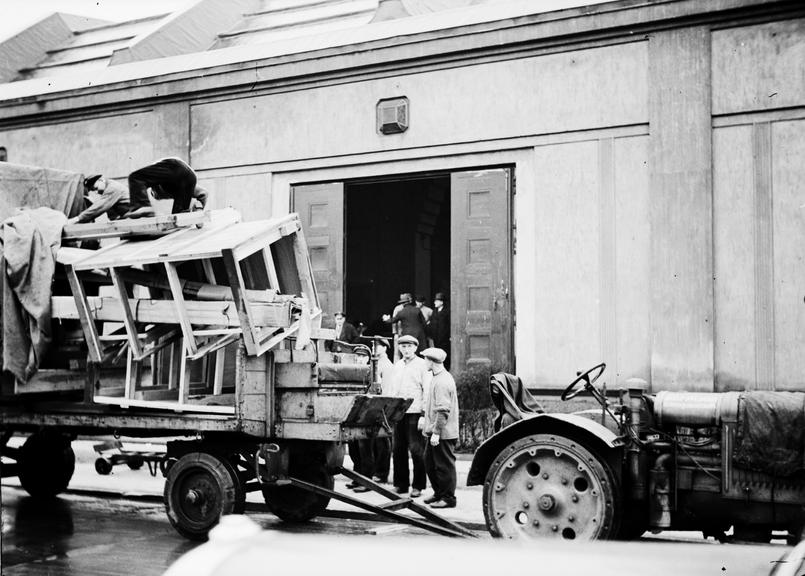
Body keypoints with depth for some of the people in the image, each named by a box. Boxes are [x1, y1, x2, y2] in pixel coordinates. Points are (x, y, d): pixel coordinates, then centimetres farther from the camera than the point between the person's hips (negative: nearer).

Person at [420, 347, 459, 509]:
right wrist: (426, 421, 22)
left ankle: (448, 498, 8)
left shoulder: (442, 381, -19)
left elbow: (443, 410, -23)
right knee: (430, 463, 17)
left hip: (443, 434, -10)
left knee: (444, 465, -1)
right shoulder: (438, 378, 13)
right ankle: (439, 493, 27)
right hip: (434, 432, 10)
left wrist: (436, 432, -23)